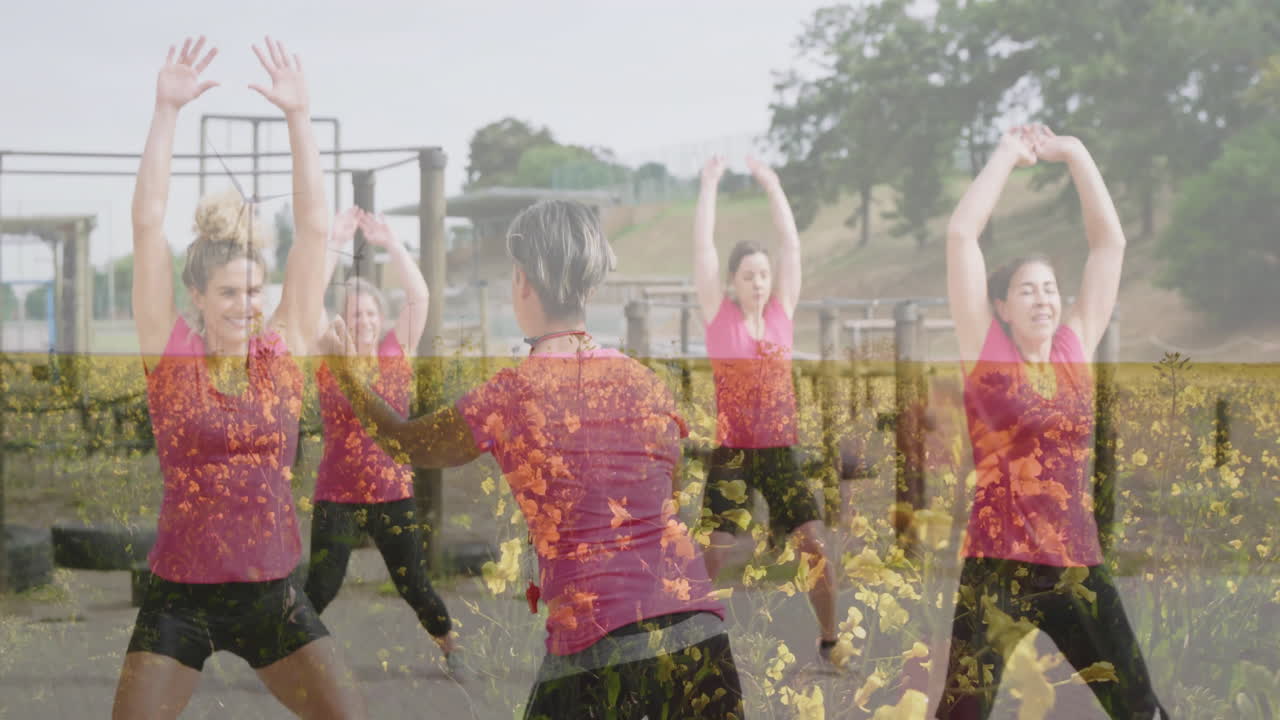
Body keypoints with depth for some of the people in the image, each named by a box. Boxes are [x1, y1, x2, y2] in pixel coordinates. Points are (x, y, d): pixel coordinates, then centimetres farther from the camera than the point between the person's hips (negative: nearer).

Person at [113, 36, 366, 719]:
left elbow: (314, 225, -4)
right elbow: (147, 220, -10)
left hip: (270, 593, 2)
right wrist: (167, 110, -14)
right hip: (179, 596, -2)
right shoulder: (170, 351, -4)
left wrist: (298, 116, -9)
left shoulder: (283, 348, 0)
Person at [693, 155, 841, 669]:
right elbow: (703, 245, -4)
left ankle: (829, 641, 9)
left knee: (815, 544, -3)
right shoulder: (718, 314, -1)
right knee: (716, 553, -5)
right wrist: (710, 185, -2)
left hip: (779, 451, 3)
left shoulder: (782, 311, 6)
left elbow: (791, 243, 5)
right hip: (730, 451, -2)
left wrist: (772, 186, 5)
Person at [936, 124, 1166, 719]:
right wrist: (1009, 154, 0)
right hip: (999, 569, -4)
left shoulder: (1076, 346, 9)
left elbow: (1110, 241, 10)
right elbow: (960, 234, -7)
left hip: (1078, 567, 4)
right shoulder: (985, 350, -1)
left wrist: (1074, 154, 8)